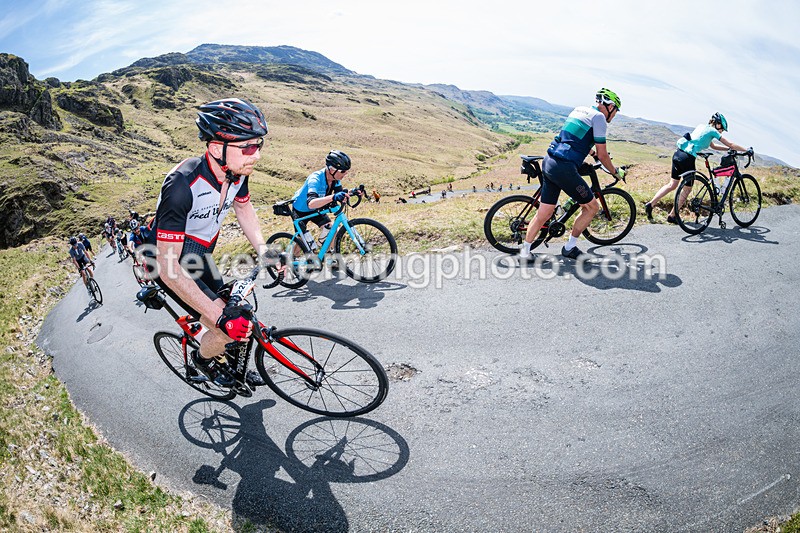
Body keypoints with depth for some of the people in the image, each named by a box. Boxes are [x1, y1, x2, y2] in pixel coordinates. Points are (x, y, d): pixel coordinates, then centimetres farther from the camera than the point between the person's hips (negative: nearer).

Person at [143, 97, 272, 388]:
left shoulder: (237, 171, -16)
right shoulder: (182, 185, -38)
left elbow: (243, 207, 9)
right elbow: (168, 265, -35)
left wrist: (264, 250, -4)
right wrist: (220, 317, -38)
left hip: (199, 255, 6)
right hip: (168, 264, -6)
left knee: (235, 318, 10)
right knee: (227, 330, -12)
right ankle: (203, 358, 21)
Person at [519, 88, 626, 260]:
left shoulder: (579, 109, 22)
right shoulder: (598, 117, -3)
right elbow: (602, 156, -1)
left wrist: (590, 151, 56)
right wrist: (616, 172, 16)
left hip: (548, 162, 8)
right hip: (564, 168, -8)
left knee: (544, 213, 13)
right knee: (592, 207, 8)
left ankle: (525, 251, 15)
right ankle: (570, 247, 15)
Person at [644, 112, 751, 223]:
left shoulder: (702, 126, 23)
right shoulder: (712, 131, 1)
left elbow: (713, 146, 35)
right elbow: (731, 145, 6)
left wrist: (728, 149, 34)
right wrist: (746, 150, 17)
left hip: (677, 154, 8)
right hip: (688, 158, -7)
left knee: (672, 185, 13)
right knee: (686, 189, 6)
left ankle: (650, 204, 2)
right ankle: (672, 216, 9)